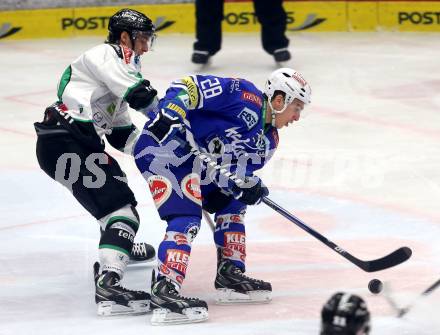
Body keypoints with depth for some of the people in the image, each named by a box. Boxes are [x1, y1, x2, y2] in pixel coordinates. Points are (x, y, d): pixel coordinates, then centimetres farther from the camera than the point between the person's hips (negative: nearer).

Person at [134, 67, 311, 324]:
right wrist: (169, 114, -31)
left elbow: (233, 171, 3)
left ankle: (230, 274, 20)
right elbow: (190, 87, -17)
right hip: (162, 141, -10)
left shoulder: (268, 141, 13)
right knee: (186, 216, -21)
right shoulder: (245, 96, -12)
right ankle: (164, 291, -30)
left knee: (232, 200, 17)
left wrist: (248, 186, -19)